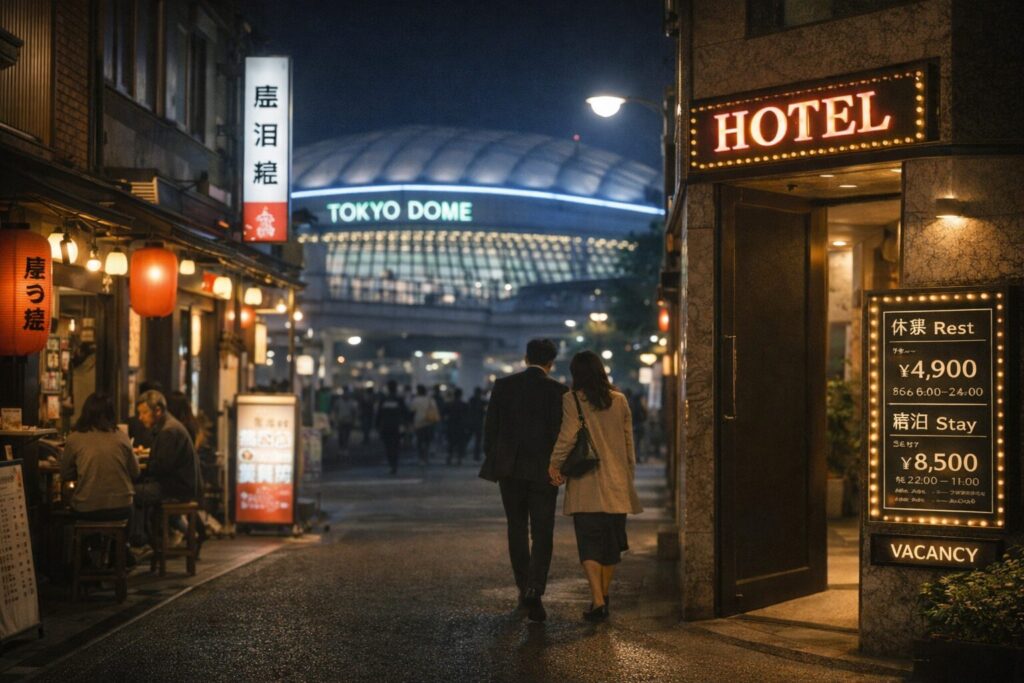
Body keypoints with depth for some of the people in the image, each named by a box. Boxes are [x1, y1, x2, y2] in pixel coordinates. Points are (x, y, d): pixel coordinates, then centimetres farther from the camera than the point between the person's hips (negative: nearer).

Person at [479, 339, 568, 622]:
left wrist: (493, 463, 12)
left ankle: (524, 589, 20)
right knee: (542, 535, 1)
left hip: (509, 468, 2)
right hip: (543, 471, -2)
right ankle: (534, 592, -14)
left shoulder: (503, 386, 1)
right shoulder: (558, 391, -5)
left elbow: (490, 427, 3)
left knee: (517, 530, 15)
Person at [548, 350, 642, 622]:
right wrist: (629, 473, 18)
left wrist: (554, 464, -4)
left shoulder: (572, 399, -5)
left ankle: (597, 601, -13)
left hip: (586, 484, -3)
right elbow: (629, 442, 9)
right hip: (617, 482, 3)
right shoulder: (619, 400, 6)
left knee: (589, 543, -1)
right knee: (611, 541, 14)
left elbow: (568, 435, -14)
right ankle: (603, 597, 24)